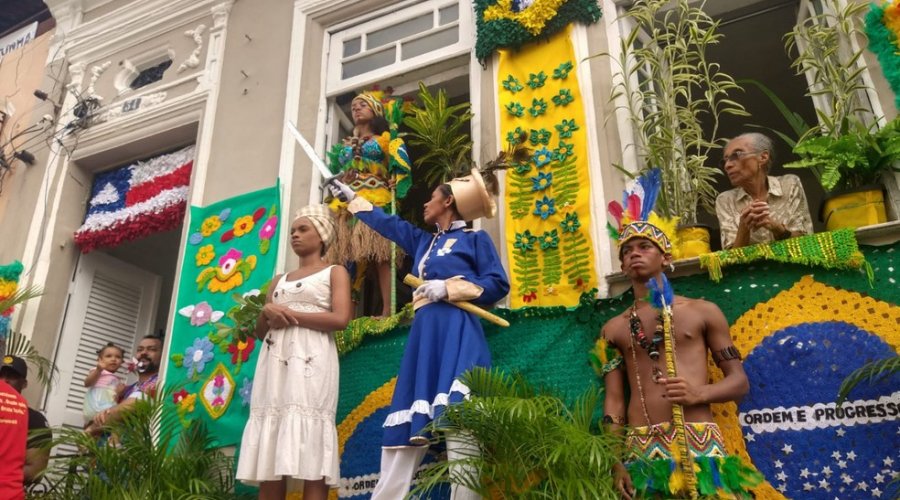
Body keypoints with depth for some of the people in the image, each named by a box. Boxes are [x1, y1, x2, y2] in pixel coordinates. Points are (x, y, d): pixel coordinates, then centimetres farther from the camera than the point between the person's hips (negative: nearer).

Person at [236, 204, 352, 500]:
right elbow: (260, 332, 21)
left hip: (311, 359, -5)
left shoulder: (334, 272, 10)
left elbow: (340, 319, -7)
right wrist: (267, 312, -1)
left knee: (310, 459, -12)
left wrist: (289, 314, -7)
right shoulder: (279, 280, 25)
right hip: (275, 361, 5)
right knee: (269, 459, -2)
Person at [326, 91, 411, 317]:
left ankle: (387, 310, -20)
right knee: (349, 257, -6)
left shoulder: (385, 138, 14)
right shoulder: (345, 145, 27)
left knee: (380, 255, -15)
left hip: (377, 202, -4)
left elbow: (401, 166, 2)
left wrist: (393, 185, -9)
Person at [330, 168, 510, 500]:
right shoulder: (424, 242, 26)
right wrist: (351, 197, 48)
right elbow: (387, 223, 38)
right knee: (406, 426, 2)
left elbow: (498, 284, -3)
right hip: (424, 336, 7)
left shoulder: (475, 238, 7)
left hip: (457, 334, -7)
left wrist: (449, 288, -10)